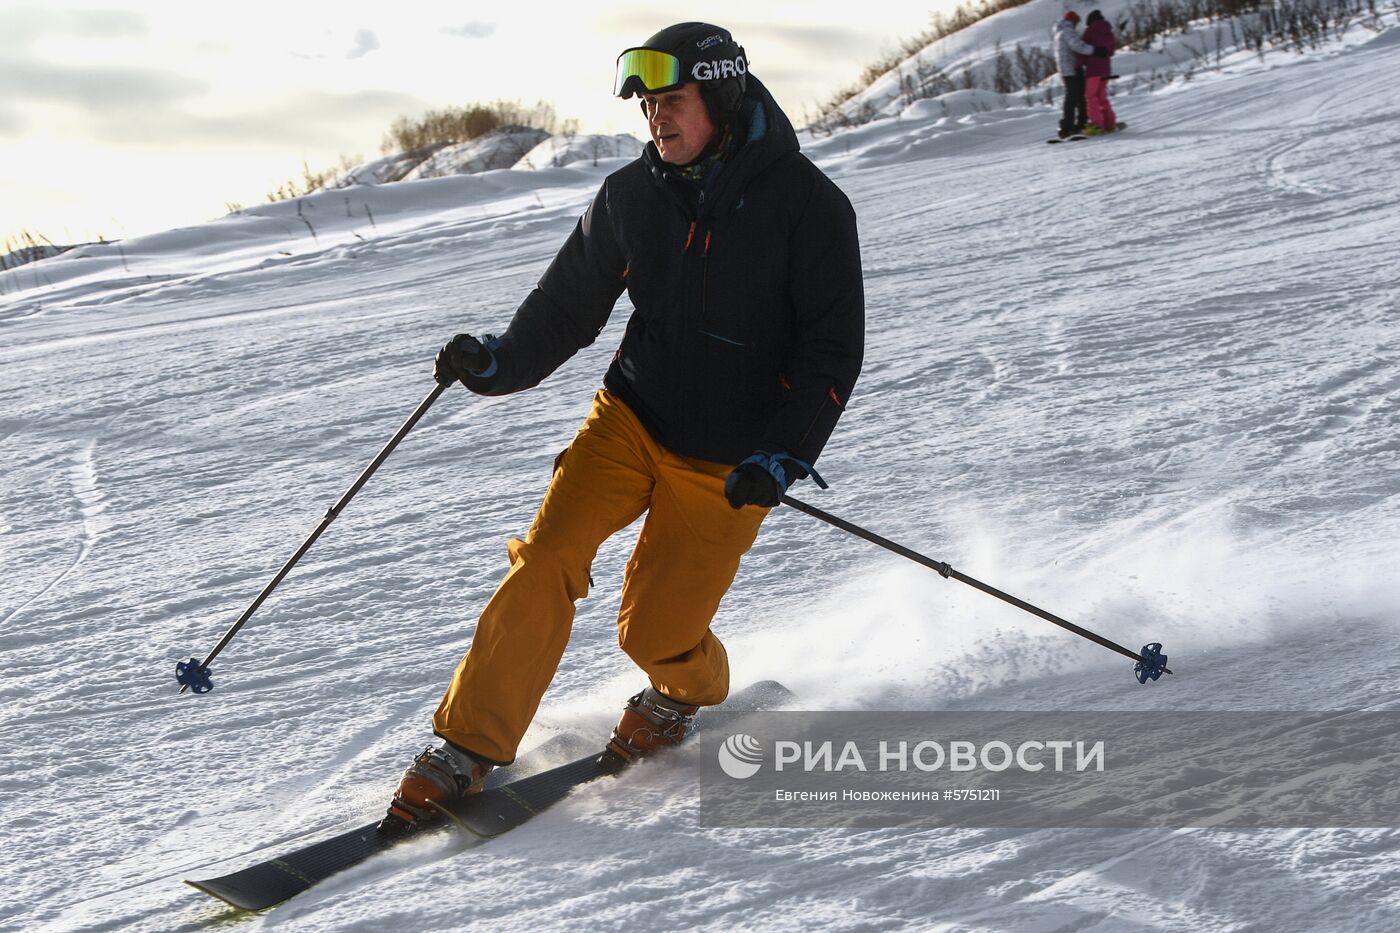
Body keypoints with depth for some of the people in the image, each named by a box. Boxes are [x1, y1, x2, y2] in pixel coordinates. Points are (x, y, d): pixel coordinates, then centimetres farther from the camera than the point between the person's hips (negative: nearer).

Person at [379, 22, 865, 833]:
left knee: (654, 633, -4)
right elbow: (571, 301, 8)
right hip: (631, 420, 3)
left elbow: (835, 348, -11)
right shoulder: (633, 195, -1)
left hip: (727, 463, -3)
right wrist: (500, 362, -10)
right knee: (548, 560, -17)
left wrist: (785, 454, -22)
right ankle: (468, 749, -7)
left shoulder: (808, 206, -12)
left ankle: (687, 692, 33)